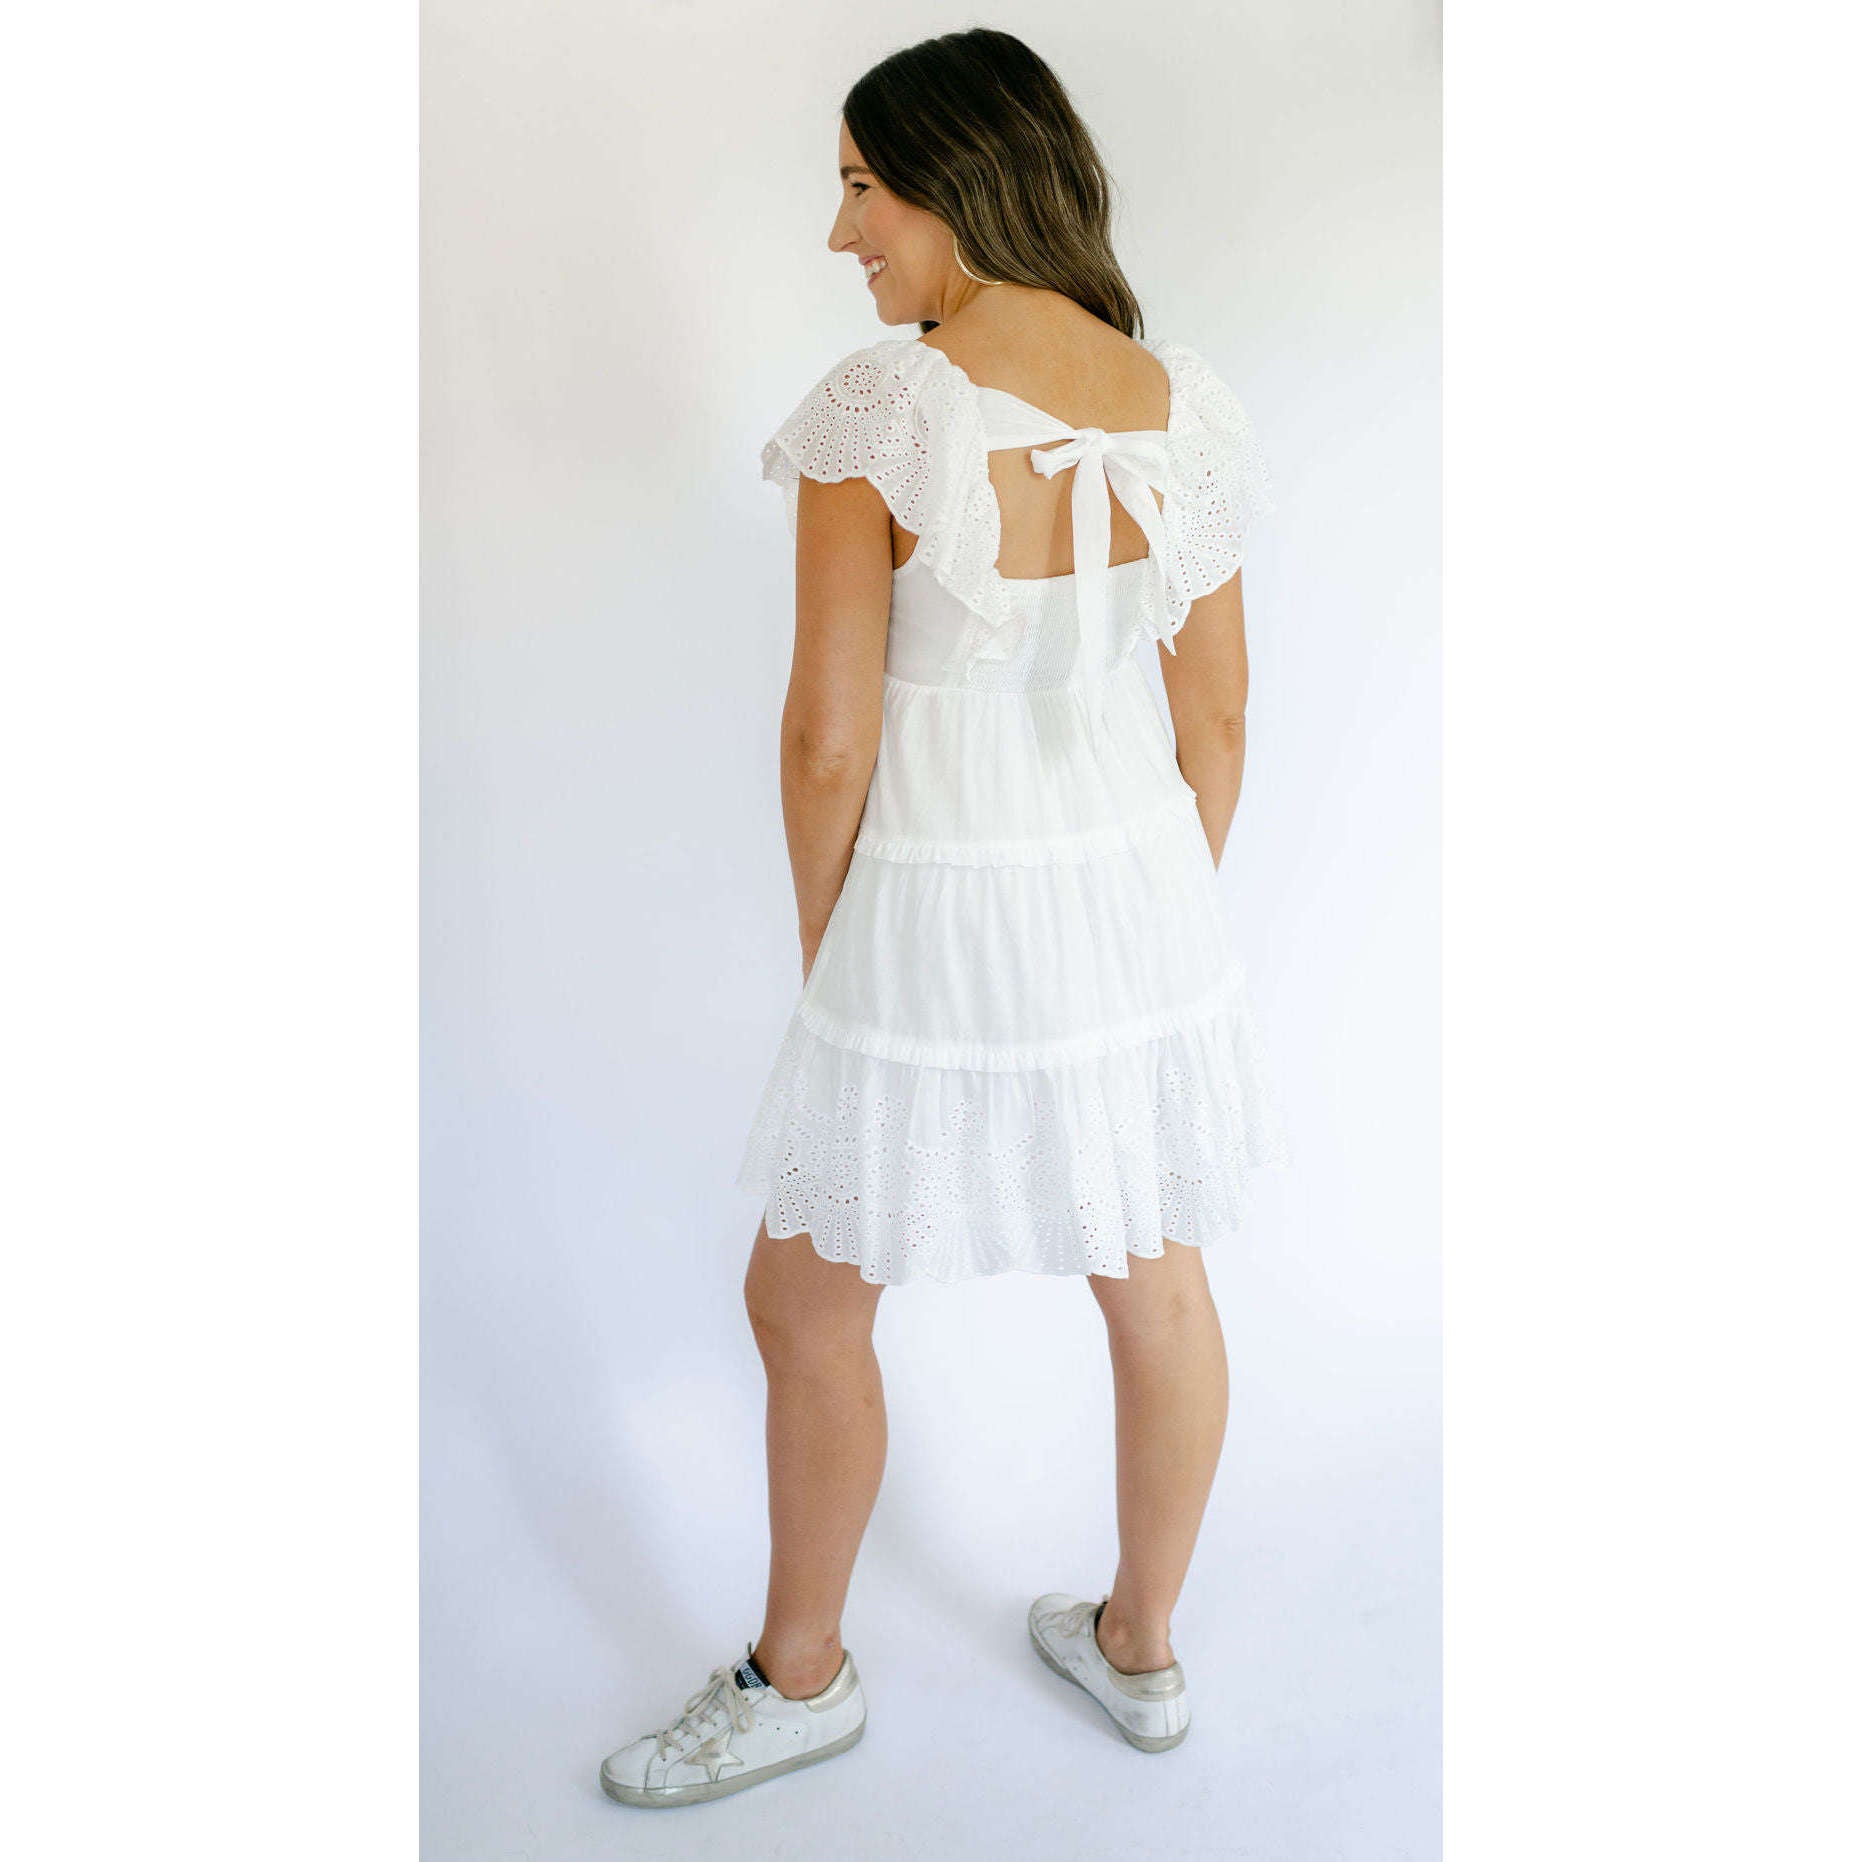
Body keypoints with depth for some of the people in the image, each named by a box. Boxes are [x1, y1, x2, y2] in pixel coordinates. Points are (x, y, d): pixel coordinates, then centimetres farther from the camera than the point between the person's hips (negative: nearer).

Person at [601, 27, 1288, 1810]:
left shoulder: (880, 410, -17)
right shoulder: (1188, 407, -1)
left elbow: (831, 739, -15)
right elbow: (1217, 715, 5)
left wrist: (820, 938, 2)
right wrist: (1165, 920, 17)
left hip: (938, 923, -5)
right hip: (1136, 893, 6)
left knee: (806, 1306, 16)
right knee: (1158, 1286, 21)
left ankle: (800, 1676, 37)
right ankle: (1141, 1646, 42)